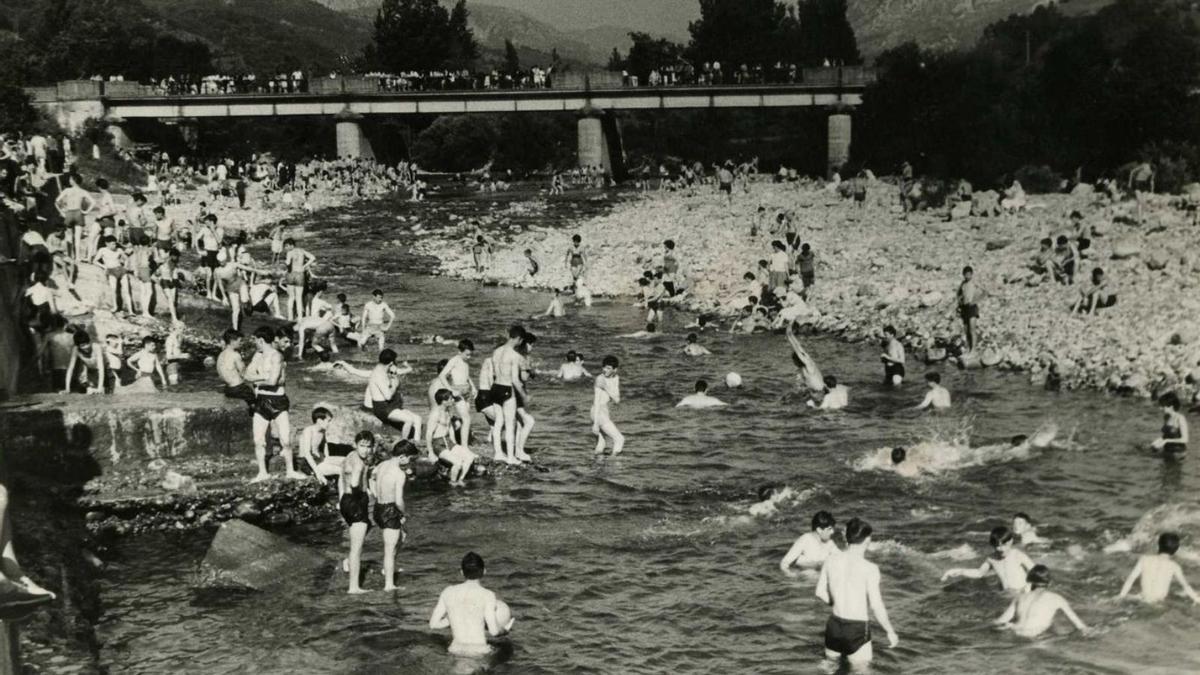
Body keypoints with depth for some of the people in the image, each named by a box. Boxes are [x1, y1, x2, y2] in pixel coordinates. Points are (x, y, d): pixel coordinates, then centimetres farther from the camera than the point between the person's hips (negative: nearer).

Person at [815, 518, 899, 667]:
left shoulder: (831, 559, -3)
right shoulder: (870, 569, -18)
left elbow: (820, 592, 8)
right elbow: (877, 607, -17)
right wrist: (890, 632, -3)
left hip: (834, 625, 5)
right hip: (857, 629, -5)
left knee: (831, 660, 29)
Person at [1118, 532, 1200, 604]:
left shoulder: (1144, 559, -9)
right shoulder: (1174, 566, -12)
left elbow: (1131, 578, -5)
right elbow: (1185, 585, -1)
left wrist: (1122, 595, 3)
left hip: (1145, 598, 2)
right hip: (1160, 599, -2)